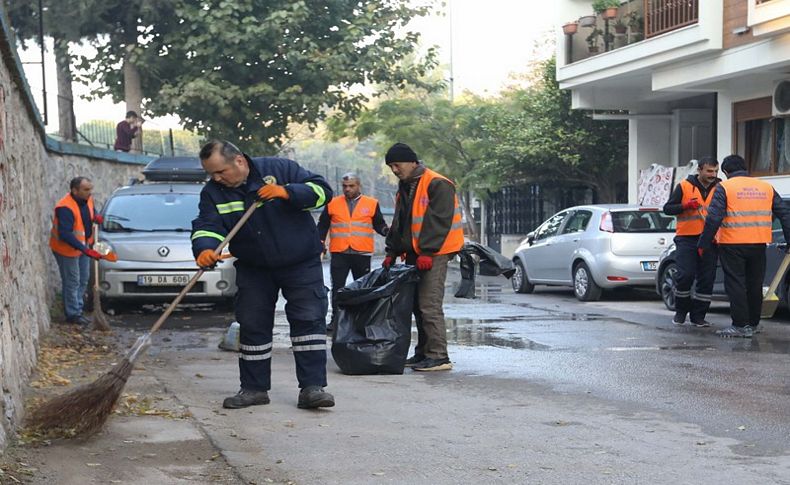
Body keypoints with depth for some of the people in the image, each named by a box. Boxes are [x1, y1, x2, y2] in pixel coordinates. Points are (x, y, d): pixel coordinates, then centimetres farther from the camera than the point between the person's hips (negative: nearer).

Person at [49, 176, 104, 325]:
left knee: (83, 280, 16)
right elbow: (65, 234, -36)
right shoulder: (65, 208, -30)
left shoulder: (87, 199, -5)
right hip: (67, 249, -8)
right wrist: (86, 250, -41)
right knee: (72, 282, -1)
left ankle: (78, 309, 30)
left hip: (84, 246, 8)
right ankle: (73, 314, 9)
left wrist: (96, 217, -4)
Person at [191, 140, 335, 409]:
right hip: (253, 269, 3)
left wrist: (286, 193, -30)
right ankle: (254, 388, 15)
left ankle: (312, 387, -9)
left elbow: (322, 190, -16)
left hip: (301, 264, -3)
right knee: (252, 326, 5)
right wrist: (205, 249, -39)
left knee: (309, 320, -9)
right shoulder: (213, 193, -5)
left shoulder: (279, 169, -13)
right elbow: (206, 226, -17)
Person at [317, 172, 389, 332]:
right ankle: (336, 318, 3)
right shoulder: (332, 204, 9)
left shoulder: (372, 204, 6)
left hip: (362, 253, 0)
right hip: (339, 253, 0)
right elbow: (322, 225, 15)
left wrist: (385, 230, -13)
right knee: (337, 287, -2)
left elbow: (379, 224, 8)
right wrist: (320, 241, 5)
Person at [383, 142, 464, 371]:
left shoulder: (437, 184, -11)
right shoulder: (405, 188, 18)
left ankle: (438, 356, -12)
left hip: (433, 254, -9)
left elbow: (439, 221, -18)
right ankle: (423, 352, 19)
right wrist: (391, 253, 15)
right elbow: (398, 223, 23)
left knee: (429, 304, -13)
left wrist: (427, 252, -21)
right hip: (414, 254, 9)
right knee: (417, 303, 11)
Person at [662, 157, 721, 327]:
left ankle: (698, 315, 12)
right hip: (687, 238, -2)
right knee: (685, 275, -7)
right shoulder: (684, 186, 2)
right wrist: (686, 206, -13)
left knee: (707, 279, 2)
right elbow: (667, 208, 3)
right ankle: (681, 311, 12)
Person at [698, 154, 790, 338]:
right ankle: (753, 324, 22)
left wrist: (703, 244, -7)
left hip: (733, 245, -5)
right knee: (755, 284, 14)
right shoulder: (766, 187, 12)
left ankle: (741, 325, -5)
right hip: (759, 244, 5)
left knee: (735, 284, 0)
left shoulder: (724, 187, -4)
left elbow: (713, 218, -12)